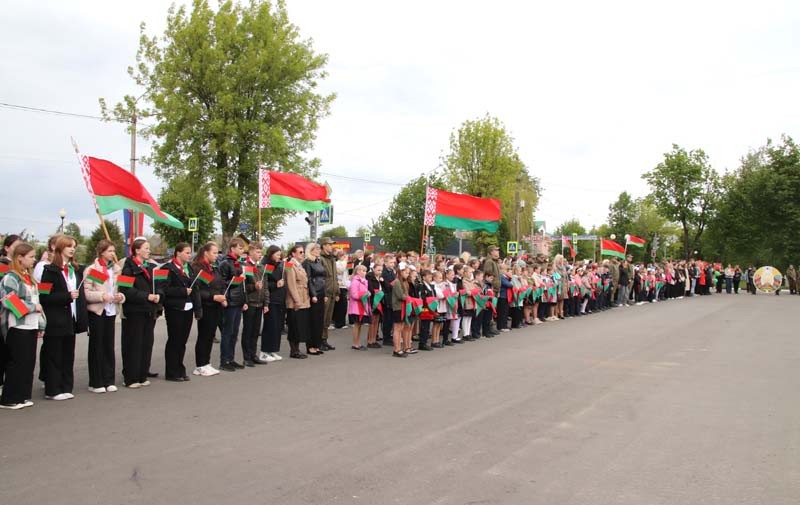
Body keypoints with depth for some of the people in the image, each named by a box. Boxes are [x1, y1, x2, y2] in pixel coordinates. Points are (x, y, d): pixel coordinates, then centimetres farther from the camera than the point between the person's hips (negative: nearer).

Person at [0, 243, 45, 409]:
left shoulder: (29, 277, 16)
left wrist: (41, 324, 17)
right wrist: (32, 307, -15)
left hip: (31, 326, 8)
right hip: (18, 327, -8)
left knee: (29, 362, 10)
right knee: (17, 363, -2)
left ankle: (23, 396, 19)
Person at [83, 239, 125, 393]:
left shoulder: (116, 269, 10)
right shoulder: (92, 269, -6)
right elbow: (85, 292, -11)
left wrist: (120, 296, -4)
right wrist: (101, 296, -23)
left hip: (111, 311, 5)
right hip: (96, 311, -5)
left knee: (109, 345, 7)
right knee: (96, 346, 3)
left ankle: (108, 380, 16)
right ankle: (96, 383, 10)